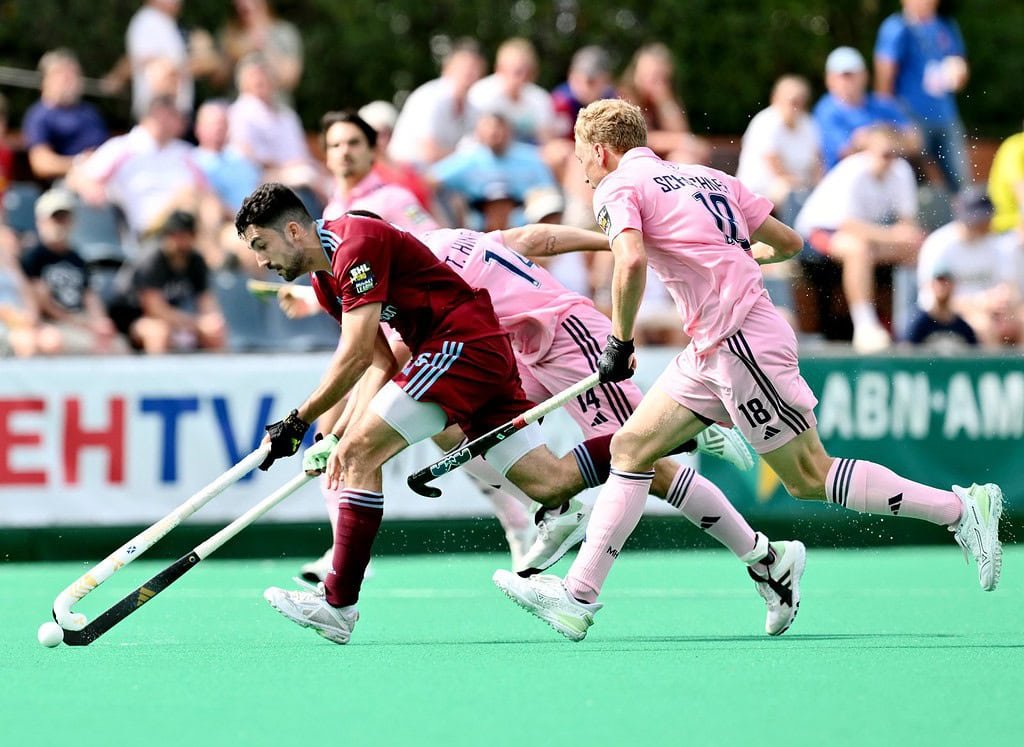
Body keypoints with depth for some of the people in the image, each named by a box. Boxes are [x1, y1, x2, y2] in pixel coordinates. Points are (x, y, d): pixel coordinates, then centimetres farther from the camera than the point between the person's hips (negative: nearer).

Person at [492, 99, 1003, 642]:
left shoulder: (618, 188, -5)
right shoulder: (707, 178, 18)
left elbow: (631, 262, -25)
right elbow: (789, 242, 20)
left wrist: (620, 342, -12)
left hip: (744, 342, -9)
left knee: (809, 478, -3)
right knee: (629, 448, 7)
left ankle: (960, 508, 1)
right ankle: (579, 595, 3)